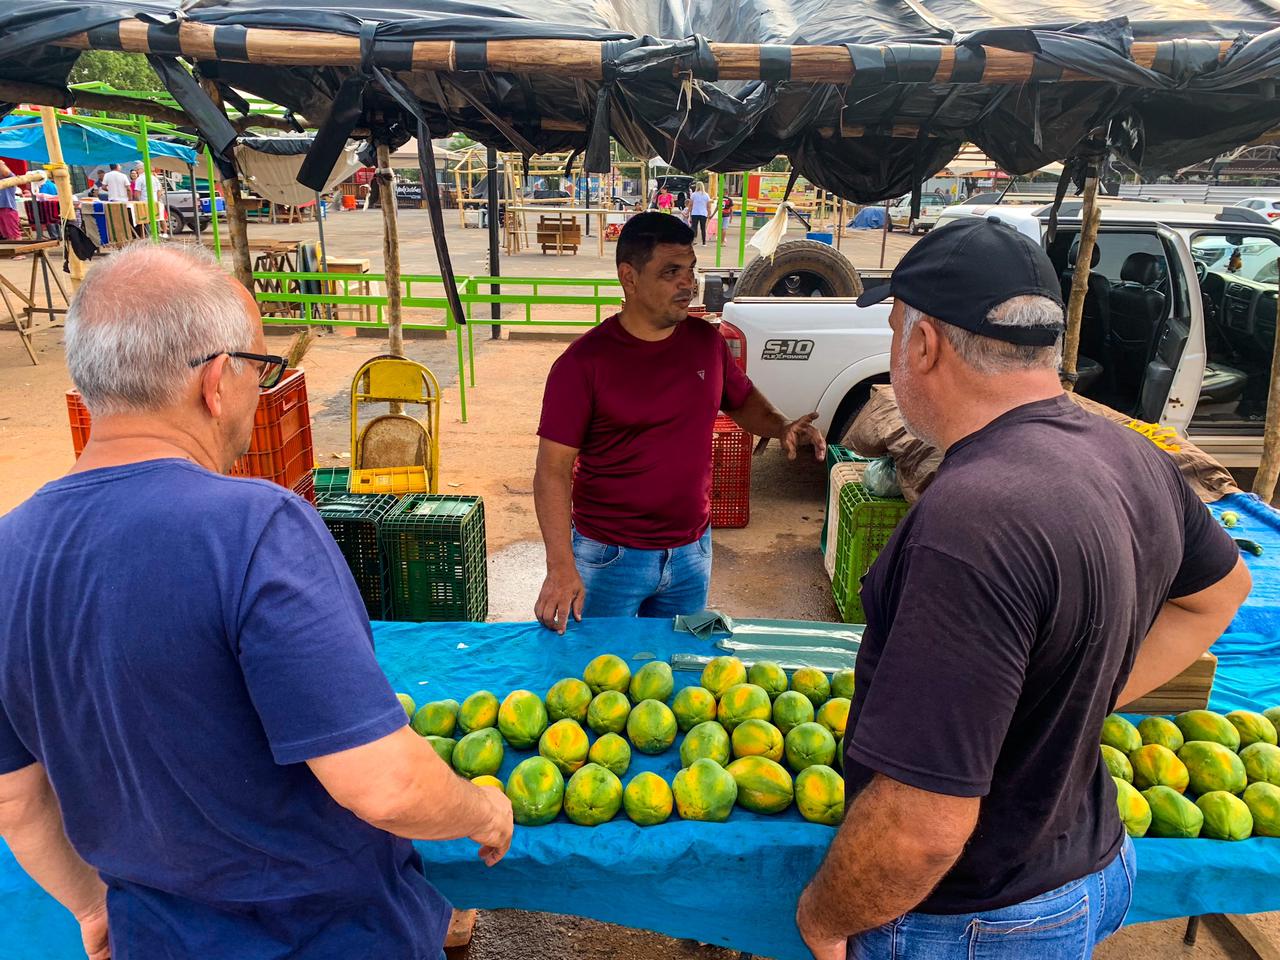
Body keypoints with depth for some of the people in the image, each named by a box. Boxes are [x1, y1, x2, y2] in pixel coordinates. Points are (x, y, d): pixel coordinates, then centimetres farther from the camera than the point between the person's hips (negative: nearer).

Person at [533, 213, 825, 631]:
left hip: (692, 552, 5)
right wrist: (561, 567, -24)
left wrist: (780, 427, -5)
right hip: (608, 558, -4)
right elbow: (553, 469, -15)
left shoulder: (706, 340, -1)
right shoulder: (584, 362, -15)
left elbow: (742, 400, 17)